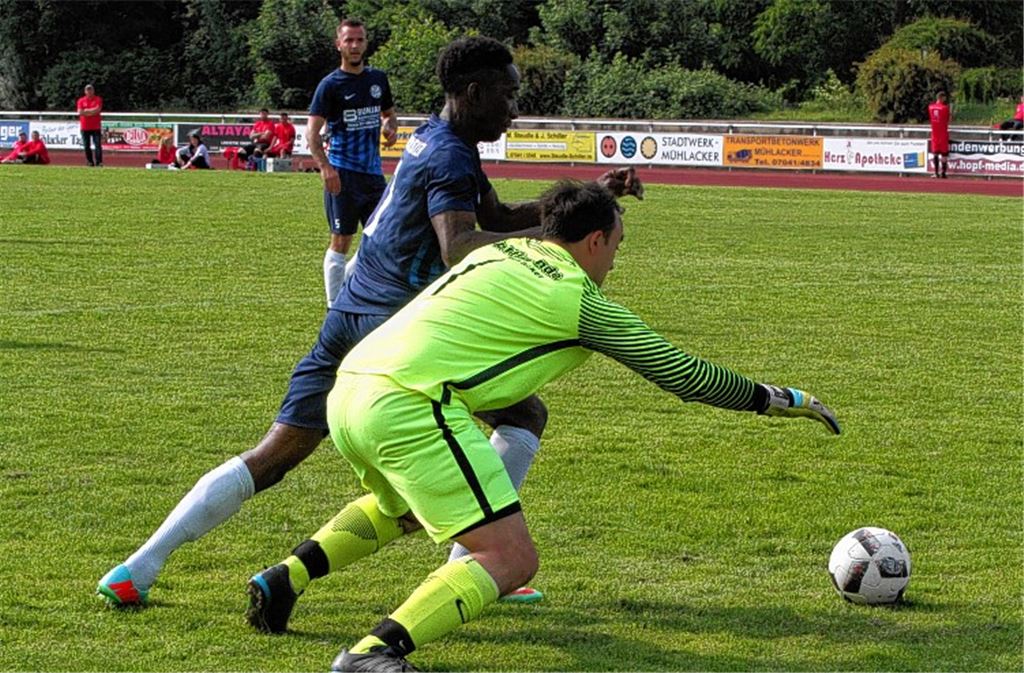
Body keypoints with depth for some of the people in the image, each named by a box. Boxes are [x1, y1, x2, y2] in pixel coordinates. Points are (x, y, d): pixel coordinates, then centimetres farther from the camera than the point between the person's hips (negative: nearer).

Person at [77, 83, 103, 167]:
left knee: (98, 144, -9)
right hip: (85, 127, 2)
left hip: (96, 127, -2)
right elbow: (80, 112, -3)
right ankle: (90, 162, 10)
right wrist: (92, 112, -6)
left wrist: (86, 111, -6)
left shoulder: (98, 100, 4)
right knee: (87, 146, 3)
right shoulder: (81, 100, 8)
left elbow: (97, 110, -11)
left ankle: (99, 162, -10)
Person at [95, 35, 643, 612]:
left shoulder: (434, 139, 19)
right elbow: (458, 249, -28)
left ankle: (140, 567, 1)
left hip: (348, 318, 9)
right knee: (525, 415, 6)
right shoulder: (451, 158, -12)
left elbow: (498, 218, 26)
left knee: (277, 453, 7)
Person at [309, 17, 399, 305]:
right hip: (342, 173, -5)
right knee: (341, 240, -2)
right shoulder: (330, 85, -6)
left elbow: (389, 112, 25)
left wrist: (391, 126, 0)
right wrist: (324, 167, -23)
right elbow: (312, 130, -10)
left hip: (373, 171, 5)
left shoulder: (378, 79, 10)